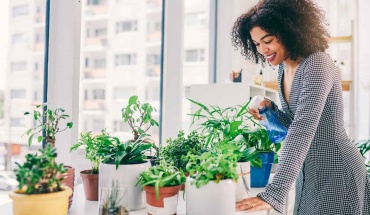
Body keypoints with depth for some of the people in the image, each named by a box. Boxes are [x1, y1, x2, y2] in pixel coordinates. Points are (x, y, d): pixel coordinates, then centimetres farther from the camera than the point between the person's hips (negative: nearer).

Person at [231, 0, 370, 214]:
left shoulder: (317, 64, -22)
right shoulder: (284, 69, 3)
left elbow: (303, 129, -34)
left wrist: (273, 193, -41)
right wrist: (271, 110, -9)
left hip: (337, 173, -8)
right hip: (308, 175, 8)